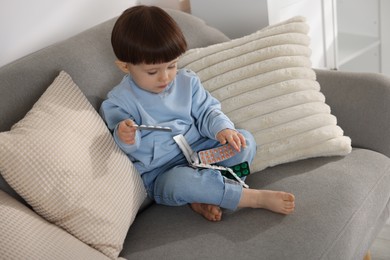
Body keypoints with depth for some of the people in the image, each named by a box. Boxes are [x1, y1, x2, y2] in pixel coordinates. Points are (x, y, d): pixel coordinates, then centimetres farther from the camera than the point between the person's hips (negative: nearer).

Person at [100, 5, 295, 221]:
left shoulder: (187, 81, 5)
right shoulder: (119, 101, -9)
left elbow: (206, 111, 7)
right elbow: (129, 146, -10)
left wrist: (222, 129, -16)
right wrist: (125, 138, -36)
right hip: (160, 174, -5)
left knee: (245, 141, -9)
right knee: (179, 180, -39)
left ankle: (201, 197, -23)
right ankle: (257, 198, -28)